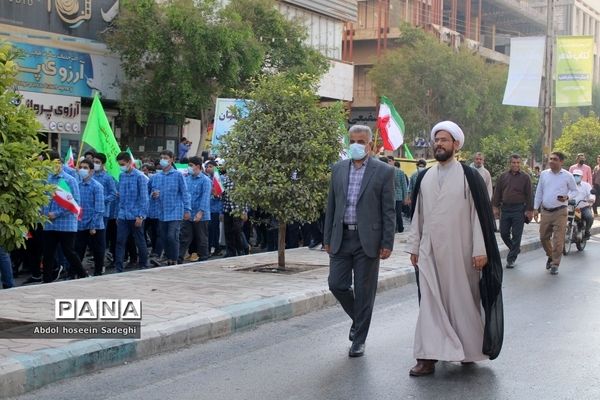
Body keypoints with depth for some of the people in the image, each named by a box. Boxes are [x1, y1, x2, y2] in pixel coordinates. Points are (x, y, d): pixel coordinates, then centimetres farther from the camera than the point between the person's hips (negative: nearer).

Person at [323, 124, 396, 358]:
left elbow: (389, 211, -3)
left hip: (368, 240, -3)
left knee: (364, 291, 2)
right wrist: (327, 238, 9)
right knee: (337, 285, 1)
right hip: (341, 238, 4)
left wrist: (387, 243, -8)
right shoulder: (338, 169, 10)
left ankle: (359, 340, 14)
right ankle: (358, 318, 30)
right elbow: (331, 206, 12)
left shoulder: (383, 172, -2)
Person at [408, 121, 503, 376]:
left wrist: (480, 250, -10)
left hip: (459, 252, -3)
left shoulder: (469, 177, -4)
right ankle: (429, 357, -1)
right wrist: (414, 246, 11)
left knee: (462, 300, 7)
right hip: (429, 252, 3)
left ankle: (469, 349, 26)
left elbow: (480, 214, -6)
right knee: (430, 303, -1)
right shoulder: (424, 178, 8)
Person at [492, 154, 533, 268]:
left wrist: (529, 210, -5)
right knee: (504, 233, 5)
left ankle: (511, 259, 7)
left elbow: (529, 195, 0)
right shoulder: (503, 177, 9)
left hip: (519, 209, -3)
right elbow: (497, 193, 11)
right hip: (505, 209, 3)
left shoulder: (525, 177, 1)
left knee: (516, 235, 0)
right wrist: (495, 207, 4)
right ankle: (515, 249, 30)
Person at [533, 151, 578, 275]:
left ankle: (555, 264, 6)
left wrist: (567, 197, -13)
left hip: (560, 212, -4)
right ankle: (550, 256, 36)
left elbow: (574, 190, 7)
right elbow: (539, 192, 12)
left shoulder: (567, 176, -3)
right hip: (546, 211, 4)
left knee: (558, 239, -4)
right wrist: (535, 208, 8)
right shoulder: (544, 174, 6)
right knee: (543, 237, 11)